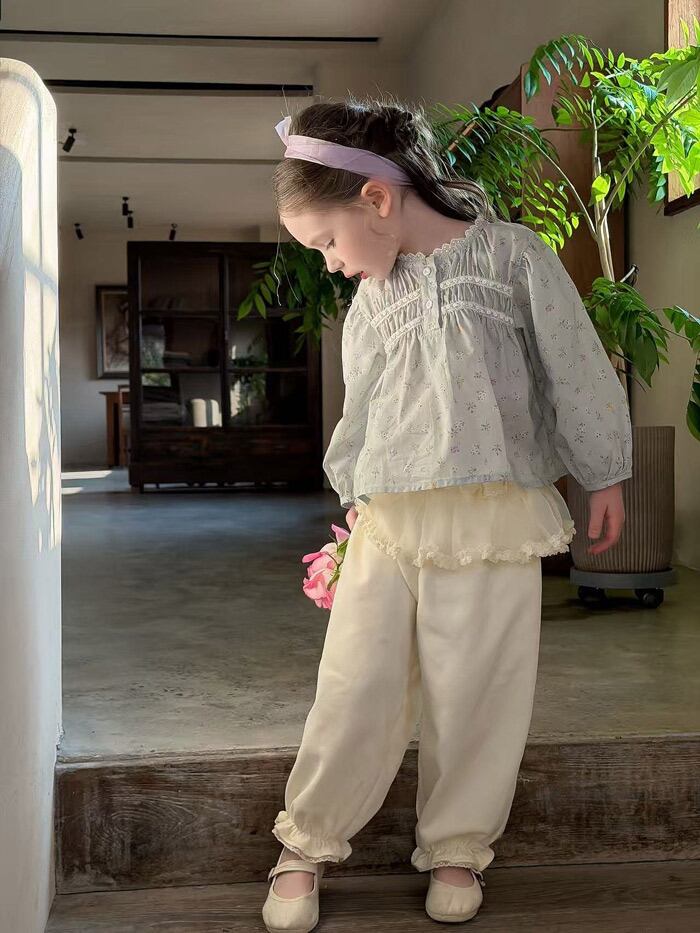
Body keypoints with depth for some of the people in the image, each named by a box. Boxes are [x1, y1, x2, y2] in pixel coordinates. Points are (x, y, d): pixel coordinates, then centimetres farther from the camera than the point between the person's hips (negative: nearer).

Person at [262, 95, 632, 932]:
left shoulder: (512, 254, -1)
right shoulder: (371, 301, 13)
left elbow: (575, 368, 3)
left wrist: (604, 476, 6)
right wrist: (354, 498, 25)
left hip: (494, 515, -3)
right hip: (389, 519, 3)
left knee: (474, 692, 3)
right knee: (354, 685, 1)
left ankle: (456, 847, 23)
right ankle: (305, 845, 18)